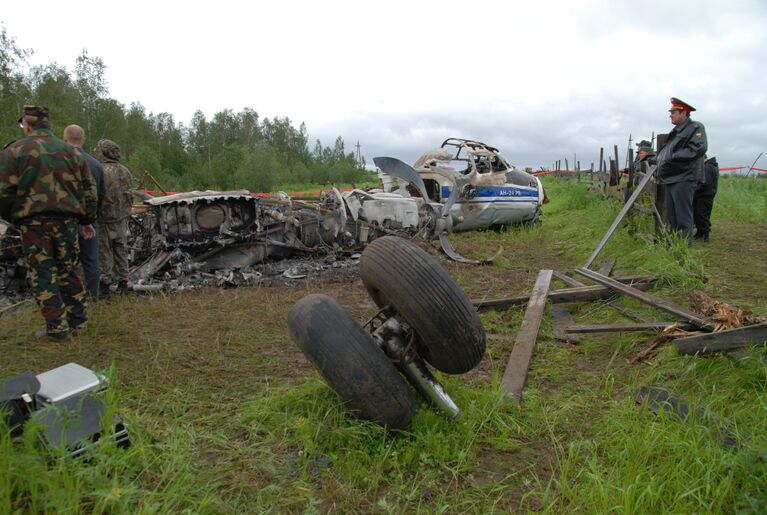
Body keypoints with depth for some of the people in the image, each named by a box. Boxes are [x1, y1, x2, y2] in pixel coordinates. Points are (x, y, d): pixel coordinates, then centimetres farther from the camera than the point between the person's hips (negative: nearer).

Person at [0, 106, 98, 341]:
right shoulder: (72, 152, 11)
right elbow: (89, 189, 12)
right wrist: (87, 220, 19)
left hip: (33, 222, -4)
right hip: (67, 220, 4)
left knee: (42, 274, 3)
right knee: (68, 270, 15)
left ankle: (57, 328, 3)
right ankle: (77, 319, 21)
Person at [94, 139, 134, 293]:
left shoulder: (100, 171, -16)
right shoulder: (125, 171, 6)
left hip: (105, 218, -6)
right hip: (122, 218, 6)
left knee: (104, 251, 2)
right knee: (121, 250, 12)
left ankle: (105, 281, 6)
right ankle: (122, 280, 17)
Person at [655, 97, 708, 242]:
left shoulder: (696, 128, -1)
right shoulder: (675, 132, 23)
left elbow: (698, 148, -16)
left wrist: (672, 158, -18)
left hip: (684, 179, -9)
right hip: (670, 179, 9)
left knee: (683, 218, -8)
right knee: (671, 216, 12)